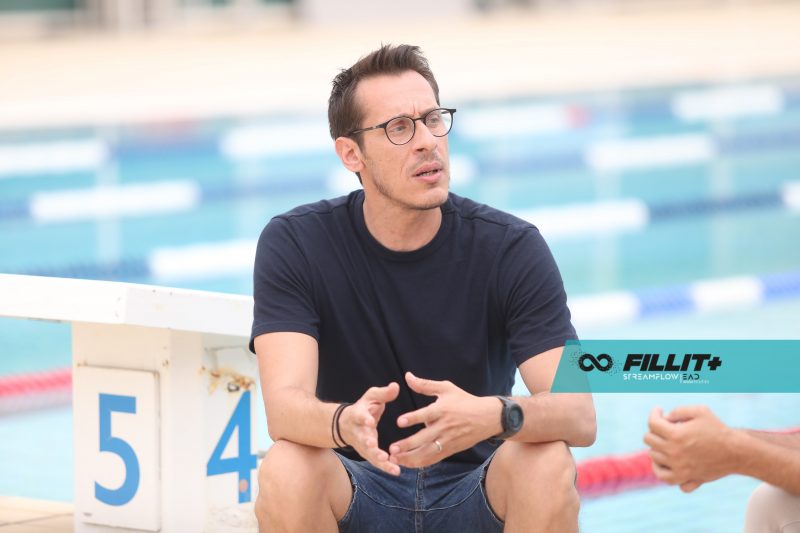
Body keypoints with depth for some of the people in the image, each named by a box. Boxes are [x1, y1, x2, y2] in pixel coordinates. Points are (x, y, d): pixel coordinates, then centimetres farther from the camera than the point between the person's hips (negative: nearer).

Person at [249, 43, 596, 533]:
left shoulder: (510, 248, -9)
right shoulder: (294, 244, -9)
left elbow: (580, 415, -18)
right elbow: (285, 406, -22)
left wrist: (495, 416, -42)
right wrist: (346, 423, -47)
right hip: (357, 492, -1)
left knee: (548, 463, -31)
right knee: (286, 470, -32)